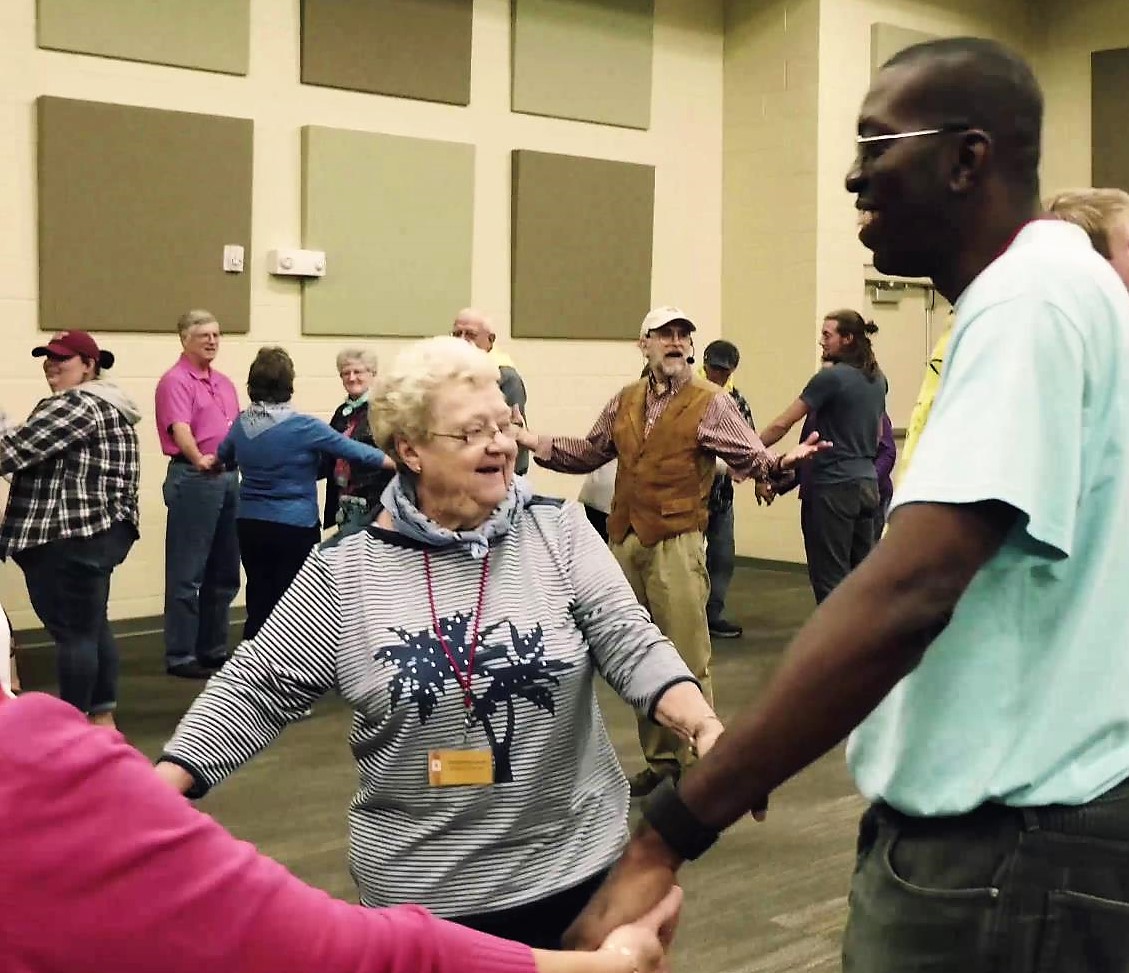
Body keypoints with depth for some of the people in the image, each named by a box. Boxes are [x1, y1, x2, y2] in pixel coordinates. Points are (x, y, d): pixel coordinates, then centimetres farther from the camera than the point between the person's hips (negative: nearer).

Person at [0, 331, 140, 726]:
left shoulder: (77, 405, -13)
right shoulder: (108, 405, 20)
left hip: (71, 536, -11)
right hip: (100, 530, 11)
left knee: (71, 631, -5)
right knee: (92, 626, 16)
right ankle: (102, 715, 23)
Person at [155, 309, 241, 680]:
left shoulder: (224, 382, 17)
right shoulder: (175, 381, -8)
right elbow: (180, 430, -21)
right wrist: (200, 461, -30)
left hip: (229, 477, 8)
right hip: (194, 478, -8)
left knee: (224, 572, 13)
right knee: (187, 572, -3)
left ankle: (214, 649, 22)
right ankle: (180, 656, 3)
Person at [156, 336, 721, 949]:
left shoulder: (558, 532, -4)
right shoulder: (343, 572, -6)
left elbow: (631, 644, -9)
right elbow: (255, 690, -2)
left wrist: (704, 727, -26)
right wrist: (158, 790, -11)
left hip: (571, 867, 1)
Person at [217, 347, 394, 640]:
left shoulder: (242, 424, 2)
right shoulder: (302, 426, -15)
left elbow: (223, 457, 23)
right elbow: (353, 450, -9)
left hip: (250, 525, 5)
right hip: (294, 528, -5)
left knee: (259, 604, 10)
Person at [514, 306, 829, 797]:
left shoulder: (710, 403, -2)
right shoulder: (624, 402, 14)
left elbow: (750, 456, -8)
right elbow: (588, 453, 22)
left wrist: (783, 460, -28)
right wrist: (536, 442, 12)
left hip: (675, 543, -6)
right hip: (625, 541, 6)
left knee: (686, 659, -5)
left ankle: (696, 762, 8)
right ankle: (658, 758, 26)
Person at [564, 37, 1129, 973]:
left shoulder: (1028, 302, -20)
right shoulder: (1033, 294, 13)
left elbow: (910, 591, -31)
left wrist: (667, 833, -31)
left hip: (1005, 844, -9)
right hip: (988, 822, 9)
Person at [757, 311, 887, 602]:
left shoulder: (831, 377, -13)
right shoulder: (877, 379, 10)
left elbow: (782, 425, -11)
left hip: (832, 487, -8)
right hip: (867, 483, 8)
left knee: (830, 578, -2)